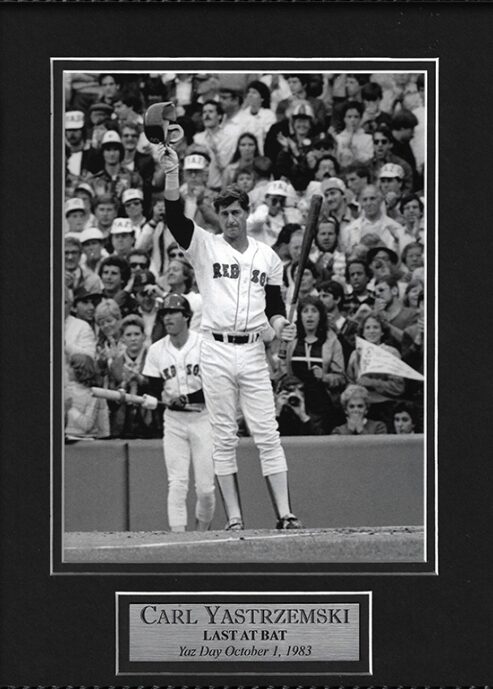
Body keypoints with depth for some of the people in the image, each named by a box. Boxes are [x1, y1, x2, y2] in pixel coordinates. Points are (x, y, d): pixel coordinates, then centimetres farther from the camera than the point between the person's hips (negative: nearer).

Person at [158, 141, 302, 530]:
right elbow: (175, 216, -10)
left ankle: (285, 514, -6)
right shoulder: (205, 246, 5)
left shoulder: (268, 257, 13)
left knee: (267, 435, -3)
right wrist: (172, 173, -22)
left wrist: (280, 326, -5)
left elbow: (274, 304, 16)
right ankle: (234, 518, 3)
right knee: (224, 438, 1)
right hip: (217, 352, -1)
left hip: (254, 352, 1)